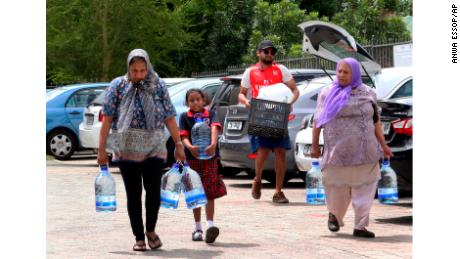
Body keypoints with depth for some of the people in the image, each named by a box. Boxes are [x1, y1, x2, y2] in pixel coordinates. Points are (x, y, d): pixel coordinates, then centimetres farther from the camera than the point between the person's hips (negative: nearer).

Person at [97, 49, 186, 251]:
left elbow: (169, 118, 6)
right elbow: (107, 119, 0)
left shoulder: (158, 86, 4)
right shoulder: (118, 86, 0)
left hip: (154, 149, 0)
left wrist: (178, 145, 5)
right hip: (126, 149, 0)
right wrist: (102, 149, -3)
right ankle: (139, 238, 14)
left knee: (153, 189, -11)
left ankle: (150, 230, 12)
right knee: (133, 195, 4)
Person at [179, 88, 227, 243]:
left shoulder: (210, 115, 5)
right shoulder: (185, 117, 6)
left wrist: (213, 144, -34)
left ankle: (210, 225, -16)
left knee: (209, 193, -8)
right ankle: (198, 228, 17)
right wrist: (190, 146, -29)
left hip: (209, 157, -1)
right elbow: (183, 136, -6)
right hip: (192, 158, 1)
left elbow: (215, 128, -13)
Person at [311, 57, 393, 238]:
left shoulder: (367, 94, 6)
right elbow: (318, 120, 2)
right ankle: (334, 214, 33)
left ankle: (360, 226, 1)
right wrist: (315, 145, -1)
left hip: (363, 150, 2)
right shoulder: (329, 93, 2)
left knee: (364, 187, -3)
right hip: (339, 149, -2)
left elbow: (375, 121, 11)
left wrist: (383, 145, 8)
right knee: (338, 186, 4)